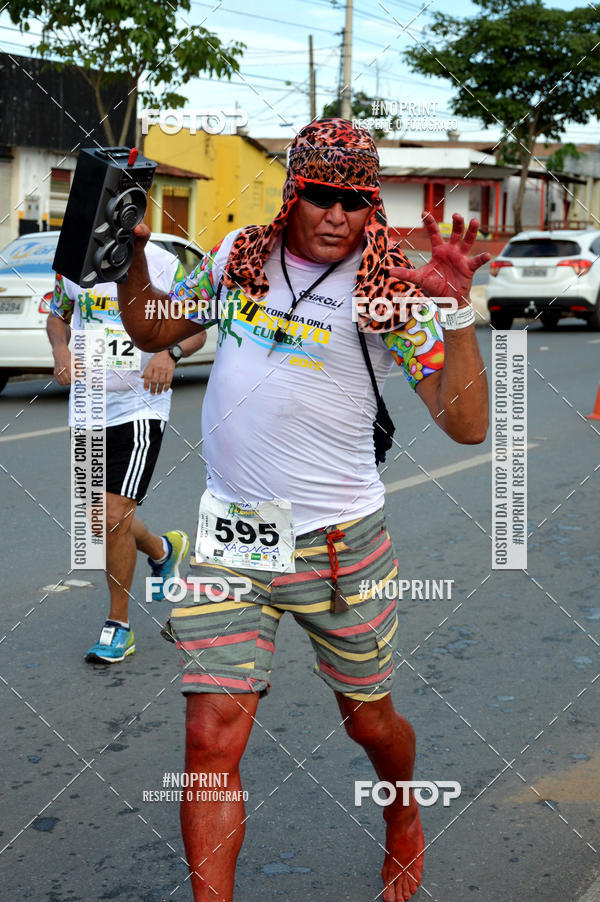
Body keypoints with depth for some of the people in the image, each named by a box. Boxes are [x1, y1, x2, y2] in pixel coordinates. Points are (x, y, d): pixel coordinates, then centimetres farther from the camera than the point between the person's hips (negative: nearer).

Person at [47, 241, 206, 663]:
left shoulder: (162, 264, -7)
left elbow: (196, 328, -1)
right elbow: (58, 316, 19)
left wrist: (170, 352, -22)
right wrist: (61, 347, -4)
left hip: (139, 409, -5)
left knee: (115, 517, -13)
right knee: (101, 519, 13)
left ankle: (119, 625, 4)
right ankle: (163, 550, 46)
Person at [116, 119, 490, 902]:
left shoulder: (387, 291, -8)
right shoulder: (238, 258, 3)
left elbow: (468, 425, -15)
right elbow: (152, 331, 19)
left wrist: (458, 310, -26)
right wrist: (131, 254, 3)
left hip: (337, 541, -2)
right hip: (229, 538, 2)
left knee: (370, 721, 17)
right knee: (212, 737, -7)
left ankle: (404, 827, 49)